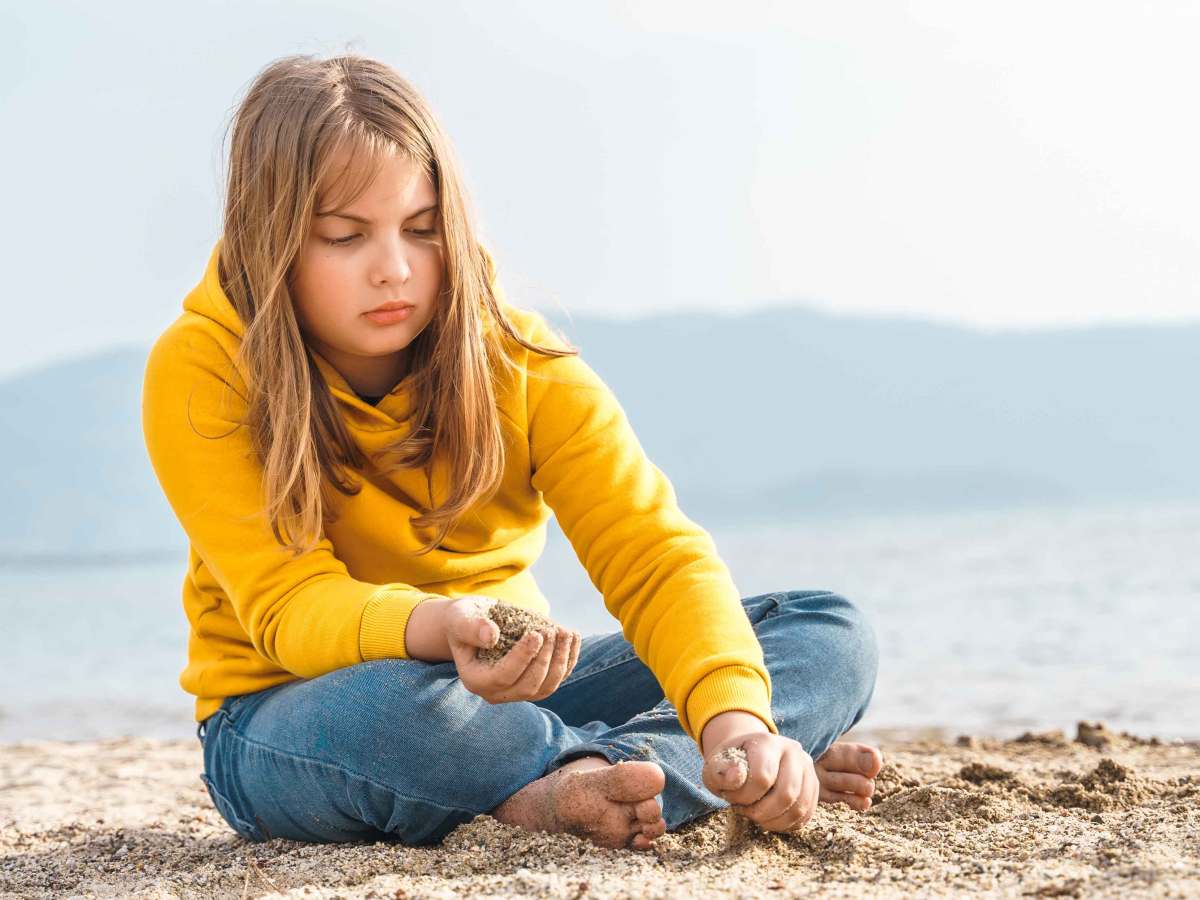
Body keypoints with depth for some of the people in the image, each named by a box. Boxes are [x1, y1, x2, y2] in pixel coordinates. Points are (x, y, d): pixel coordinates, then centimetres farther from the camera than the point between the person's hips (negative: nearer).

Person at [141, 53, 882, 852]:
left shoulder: (517, 360, -9)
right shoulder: (200, 374, -16)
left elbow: (653, 552, -20)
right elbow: (288, 605, -24)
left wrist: (735, 717, -40)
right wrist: (430, 628, -47)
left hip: (505, 691, 4)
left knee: (831, 635, -11)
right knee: (390, 706, -42)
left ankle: (569, 793, -29)